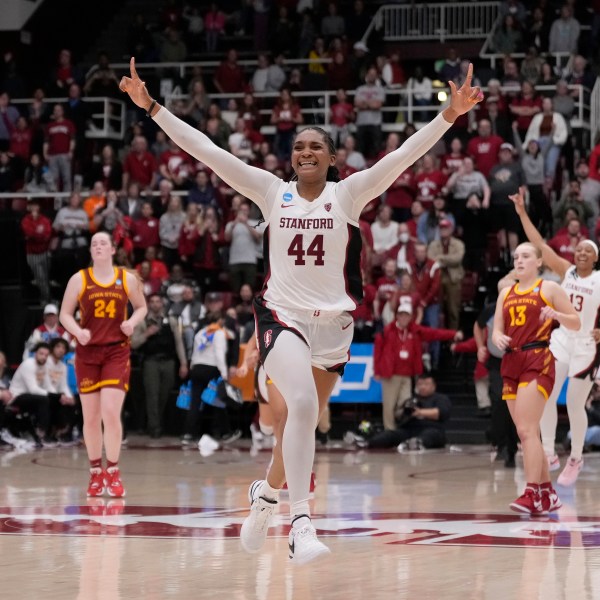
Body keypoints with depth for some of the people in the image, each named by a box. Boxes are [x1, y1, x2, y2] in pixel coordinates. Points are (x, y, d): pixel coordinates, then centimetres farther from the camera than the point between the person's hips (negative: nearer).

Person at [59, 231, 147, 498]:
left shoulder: (127, 279, 3)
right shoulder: (79, 279, 2)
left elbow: (141, 307, 15)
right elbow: (65, 314, 5)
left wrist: (132, 322, -6)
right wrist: (78, 331, -14)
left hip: (116, 352, -1)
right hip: (87, 352, 1)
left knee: (111, 413, -13)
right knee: (91, 417, 4)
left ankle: (113, 473, -3)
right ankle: (95, 473, 17)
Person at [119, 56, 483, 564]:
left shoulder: (349, 194, -2)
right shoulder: (272, 192, 0)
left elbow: (404, 155, -12)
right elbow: (207, 151, -3)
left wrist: (450, 115, -24)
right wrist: (152, 107, -8)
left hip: (333, 321, 2)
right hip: (282, 313, -2)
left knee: (306, 417, 15)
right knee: (302, 405, -25)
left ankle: (268, 490, 45)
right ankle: (301, 525, -30)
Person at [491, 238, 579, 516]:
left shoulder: (549, 289, 2)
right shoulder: (506, 293, 18)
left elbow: (576, 323, 0)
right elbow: (497, 330, 16)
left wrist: (556, 314, -19)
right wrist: (498, 339, -7)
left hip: (538, 361, -7)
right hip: (512, 363, 7)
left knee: (526, 430, -18)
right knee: (527, 433, 8)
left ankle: (532, 494, -20)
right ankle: (547, 493, 16)